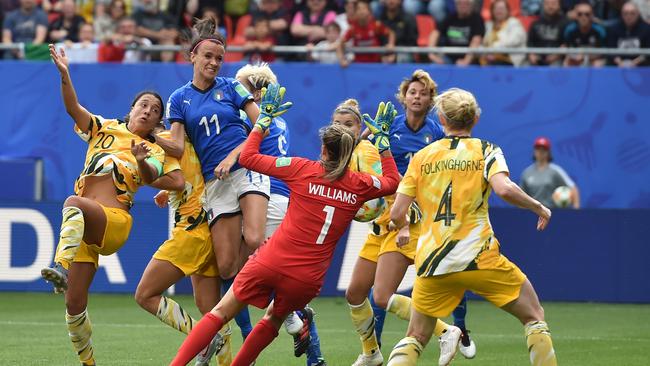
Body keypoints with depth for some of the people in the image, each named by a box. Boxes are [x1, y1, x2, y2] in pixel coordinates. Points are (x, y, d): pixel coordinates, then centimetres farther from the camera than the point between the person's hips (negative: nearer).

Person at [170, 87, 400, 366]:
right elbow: (392, 181, 27)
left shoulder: (302, 169, -2)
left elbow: (247, 157, 5)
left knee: (220, 314, 6)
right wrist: (382, 138, 34)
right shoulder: (359, 185, 4)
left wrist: (264, 118, 15)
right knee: (274, 320, 28)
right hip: (307, 279, 2)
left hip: (271, 263, -2)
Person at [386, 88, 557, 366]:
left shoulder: (421, 157, 8)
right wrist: (538, 207, -2)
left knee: (415, 339, 13)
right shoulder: (485, 150, 1)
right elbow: (504, 189, -18)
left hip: (431, 263, 3)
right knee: (534, 318, 12)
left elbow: (397, 215, 3)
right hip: (478, 257, -3)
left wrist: (403, 225, 26)